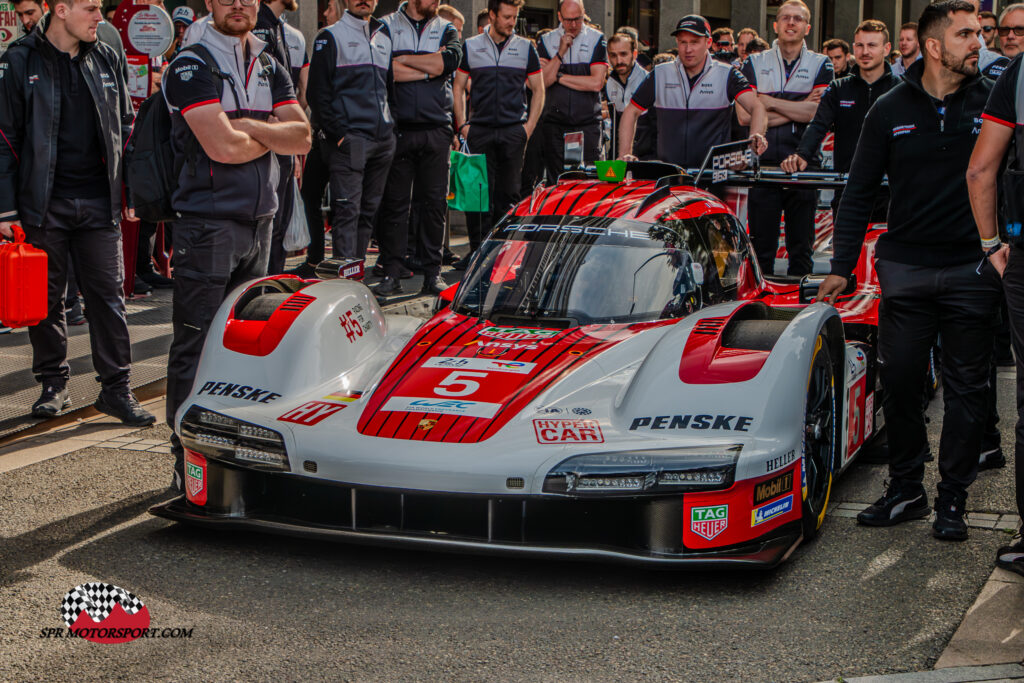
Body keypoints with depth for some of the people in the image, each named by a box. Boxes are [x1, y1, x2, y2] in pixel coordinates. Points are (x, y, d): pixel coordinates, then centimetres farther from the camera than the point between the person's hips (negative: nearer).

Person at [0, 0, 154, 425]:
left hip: (99, 200, 3)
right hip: (44, 202, -2)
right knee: (47, 297, 6)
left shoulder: (106, 59, 9)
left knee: (108, 294, 1)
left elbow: (125, 127, 16)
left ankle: (116, 388, 7)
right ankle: (53, 385, 19)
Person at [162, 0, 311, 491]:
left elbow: (302, 138, 3)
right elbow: (223, 146, -19)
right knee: (194, 349, -5)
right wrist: (273, 134, -2)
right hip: (206, 224, -7)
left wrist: (248, 126, -12)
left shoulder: (271, 69, 15)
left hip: (259, 223, 7)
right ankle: (188, 463, 0)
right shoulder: (191, 68, -8)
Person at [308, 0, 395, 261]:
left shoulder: (385, 38, 20)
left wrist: (391, 126, 14)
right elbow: (318, 92, -3)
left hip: (382, 140, 6)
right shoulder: (331, 37, 3)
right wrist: (337, 132, -12)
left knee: (370, 209, 6)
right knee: (347, 209, -11)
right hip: (350, 139, -6)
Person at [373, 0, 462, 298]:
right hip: (397, 129, -2)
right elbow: (383, 69, -11)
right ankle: (391, 274, 4)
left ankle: (432, 273, 9)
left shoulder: (446, 30, 13)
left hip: (436, 129, 2)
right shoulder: (386, 26, 6)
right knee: (394, 202, -1)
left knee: (435, 201, 3)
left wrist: (403, 59, -5)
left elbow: (448, 61, -8)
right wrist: (428, 69, -8)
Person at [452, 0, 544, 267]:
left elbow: (538, 90, 12)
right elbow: (458, 87, 12)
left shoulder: (526, 48, 10)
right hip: (479, 130, 0)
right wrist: (462, 124, 2)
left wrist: (529, 126, 1)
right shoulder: (471, 47, 9)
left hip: (514, 130, 0)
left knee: (509, 193, 0)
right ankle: (476, 249, 5)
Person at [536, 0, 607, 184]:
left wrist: (559, 77, -5)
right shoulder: (546, 41, 6)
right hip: (554, 123, 1)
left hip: (588, 123, -1)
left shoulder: (597, 40, 2)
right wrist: (560, 53, -12)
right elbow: (543, 82, -5)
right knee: (555, 181, 2)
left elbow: (596, 83, -10)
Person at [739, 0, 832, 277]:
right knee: (761, 247, 2)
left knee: (801, 247, 4)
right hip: (763, 164, 0)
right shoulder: (754, 64, 10)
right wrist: (797, 108, -7)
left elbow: (817, 112, -8)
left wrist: (768, 101, -6)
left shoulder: (821, 65, 9)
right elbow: (744, 115, -4)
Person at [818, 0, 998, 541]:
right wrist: (842, 265, 6)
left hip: (971, 270, -1)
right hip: (905, 268, 1)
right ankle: (905, 489, 17)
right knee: (899, 382, 3)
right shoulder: (891, 110, 5)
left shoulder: (992, 103, 1)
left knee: (966, 387, 3)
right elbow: (859, 193, 9)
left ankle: (952, 499, 13)